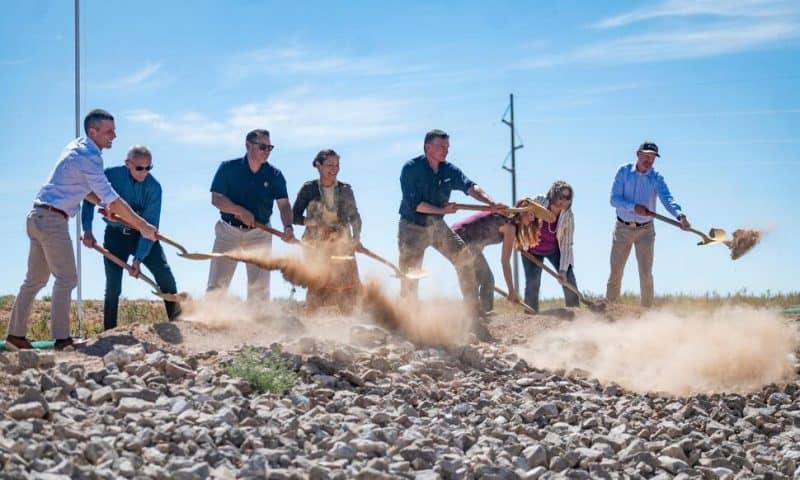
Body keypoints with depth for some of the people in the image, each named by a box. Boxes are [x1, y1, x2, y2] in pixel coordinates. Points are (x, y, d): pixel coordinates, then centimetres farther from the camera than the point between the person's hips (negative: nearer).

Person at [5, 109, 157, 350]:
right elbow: (113, 201, -19)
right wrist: (143, 227, -13)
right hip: (53, 219, -10)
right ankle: (61, 339, -11)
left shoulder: (76, 147, 11)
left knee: (35, 279, 14)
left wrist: (104, 204, 7)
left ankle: (15, 335, 19)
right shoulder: (87, 158, -17)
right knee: (66, 279, -8)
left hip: (38, 216, 10)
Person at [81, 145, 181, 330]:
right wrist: (87, 230, -11)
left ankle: (176, 319, -3)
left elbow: (151, 225, -21)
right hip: (115, 236, 0)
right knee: (113, 286, -6)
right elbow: (89, 200, -1)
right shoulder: (110, 176, -16)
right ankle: (109, 332, 3)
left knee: (164, 273, -15)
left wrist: (139, 258, -27)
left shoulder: (153, 187, -18)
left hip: (142, 234, 0)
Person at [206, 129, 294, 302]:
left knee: (260, 286, 2)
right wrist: (240, 211, -23)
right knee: (217, 283, -3)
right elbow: (216, 199, -9)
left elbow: (283, 203, -11)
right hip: (228, 231, -2)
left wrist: (288, 227, -30)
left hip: (259, 234, 2)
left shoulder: (274, 175, -1)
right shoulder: (228, 168, -5)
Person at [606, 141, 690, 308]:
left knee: (646, 274, -3)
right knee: (615, 273, 7)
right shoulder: (624, 172, -4)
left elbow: (667, 199, -23)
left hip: (645, 230, 0)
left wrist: (680, 215, -42)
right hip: (623, 228, 1)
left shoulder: (656, 178, -6)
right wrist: (634, 207, -28)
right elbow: (614, 199, -11)